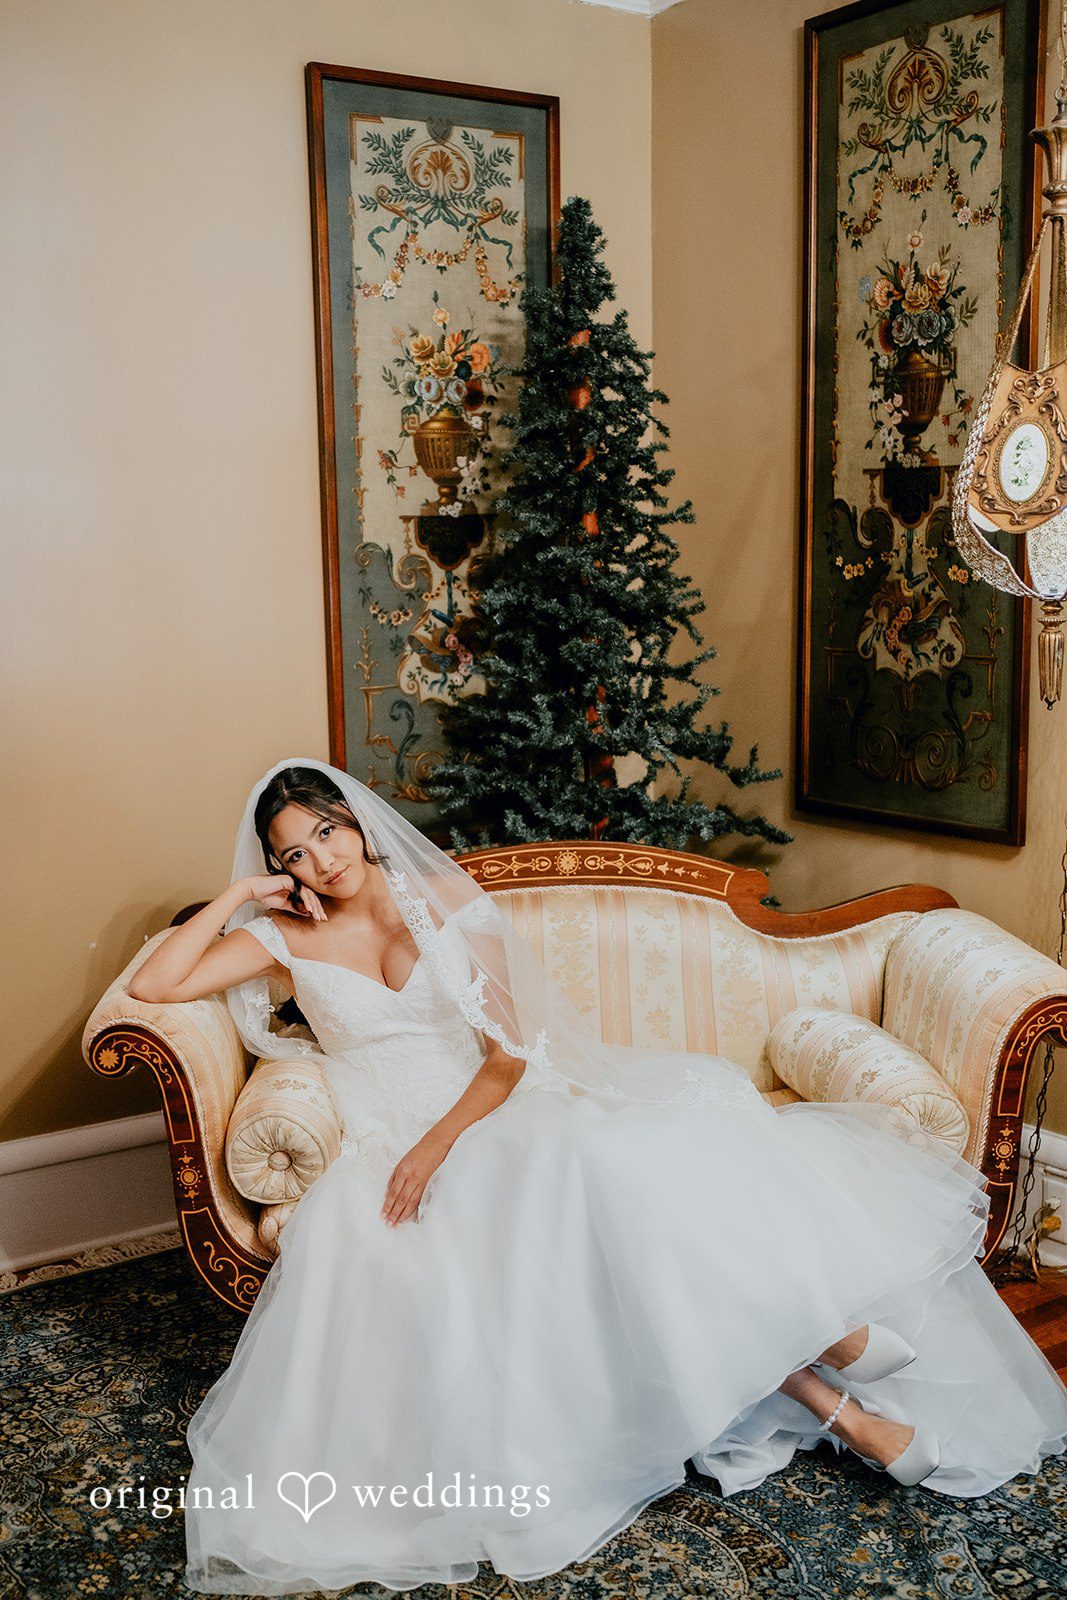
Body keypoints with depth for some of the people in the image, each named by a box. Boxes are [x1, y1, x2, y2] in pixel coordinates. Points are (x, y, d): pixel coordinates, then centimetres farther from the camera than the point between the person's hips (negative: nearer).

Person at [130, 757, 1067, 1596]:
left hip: (497, 1115, 2)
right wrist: (239, 893, -4)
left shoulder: (444, 894, 4)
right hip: (401, 1151, -1)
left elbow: (510, 1051, -1)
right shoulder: (288, 939, 5)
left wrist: (441, 1139, -16)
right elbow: (152, 985, -3)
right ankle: (840, 1406, -26)